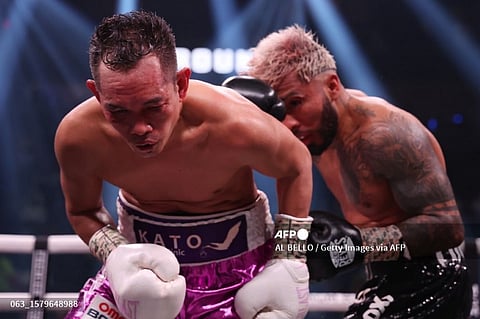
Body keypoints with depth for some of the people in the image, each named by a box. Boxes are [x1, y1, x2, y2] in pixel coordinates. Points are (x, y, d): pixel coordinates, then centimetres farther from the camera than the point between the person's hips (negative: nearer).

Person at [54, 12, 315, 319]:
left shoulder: (234, 126, -30)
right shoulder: (77, 136, -23)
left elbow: (296, 165, -8)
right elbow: (82, 210, -1)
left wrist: (289, 262, -9)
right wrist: (115, 256, -21)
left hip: (236, 262, -2)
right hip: (141, 258, 2)